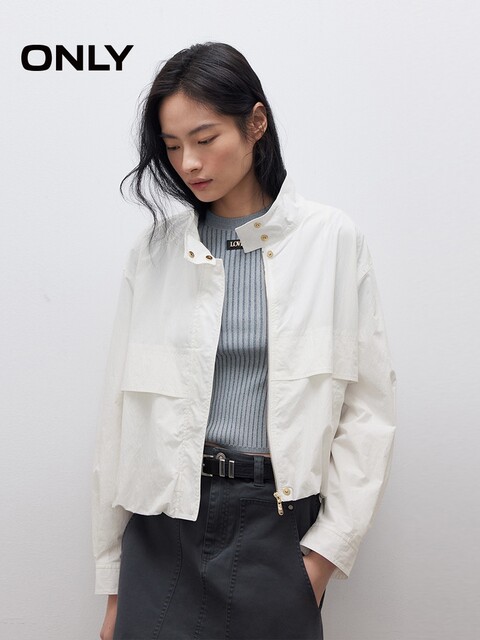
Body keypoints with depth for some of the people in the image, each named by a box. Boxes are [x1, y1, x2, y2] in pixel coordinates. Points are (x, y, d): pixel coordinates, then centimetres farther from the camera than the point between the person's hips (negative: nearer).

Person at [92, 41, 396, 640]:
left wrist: (329, 546, -7)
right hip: (164, 526, 2)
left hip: (281, 522, -1)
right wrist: (113, 579, 5)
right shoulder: (153, 251, 1)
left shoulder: (333, 240, -3)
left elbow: (369, 404, -2)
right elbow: (121, 410, 3)